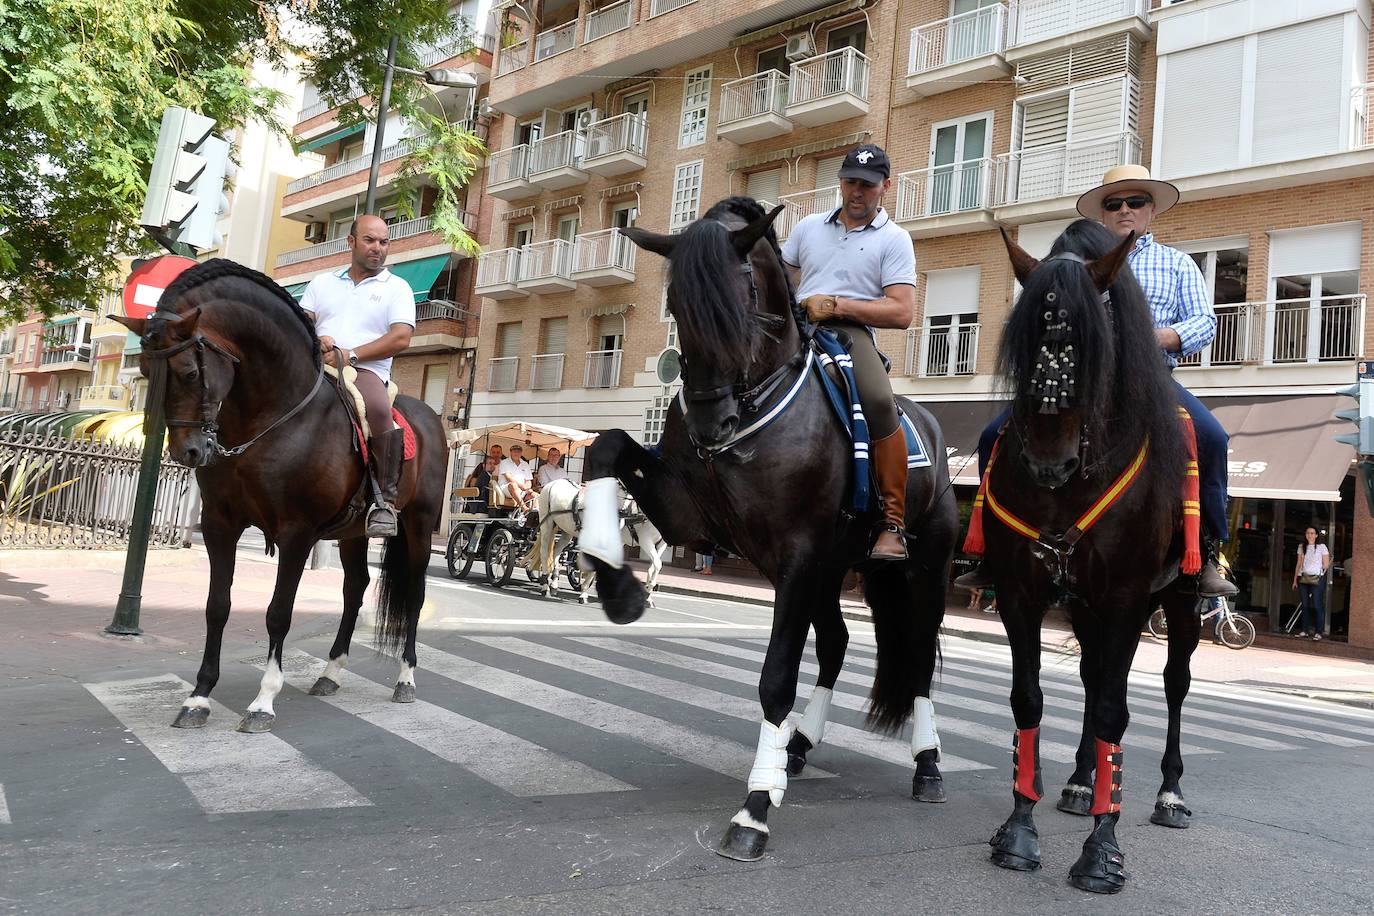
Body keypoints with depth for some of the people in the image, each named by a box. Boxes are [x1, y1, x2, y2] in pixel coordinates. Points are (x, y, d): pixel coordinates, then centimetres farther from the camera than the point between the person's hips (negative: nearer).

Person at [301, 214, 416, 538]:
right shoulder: (323, 282, 25)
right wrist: (315, 340, -9)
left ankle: (386, 499, -27)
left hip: (366, 370, -3)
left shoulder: (396, 288, 14)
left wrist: (350, 355, -11)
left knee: (379, 410, -38)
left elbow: (400, 338, -2)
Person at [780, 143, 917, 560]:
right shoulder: (809, 227, 23)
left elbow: (901, 312, -2)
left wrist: (837, 305, -12)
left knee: (879, 401, -33)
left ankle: (892, 523, -24)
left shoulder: (894, 239, 9)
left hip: (850, 331, -4)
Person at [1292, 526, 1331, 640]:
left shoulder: (1321, 547, 2)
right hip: (1303, 578, 4)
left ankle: (1318, 632, -5)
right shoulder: (1301, 547, 15)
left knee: (1317, 605, -8)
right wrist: (1295, 579, 13)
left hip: (1317, 579, -4)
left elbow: (1326, 565, 3)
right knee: (1305, 605, 4)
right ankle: (1305, 630, 9)